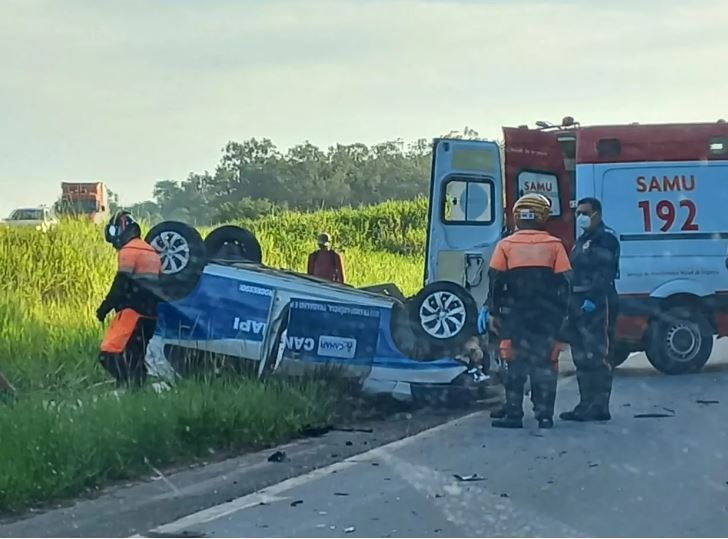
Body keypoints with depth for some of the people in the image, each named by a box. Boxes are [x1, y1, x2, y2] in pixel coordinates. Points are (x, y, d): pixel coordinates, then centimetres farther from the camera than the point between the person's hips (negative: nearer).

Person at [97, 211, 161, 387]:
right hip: (150, 313, 9)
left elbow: (121, 283, -14)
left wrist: (105, 307, -10)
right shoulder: (151, 252, 20)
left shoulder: (129, 250, -7)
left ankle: (127, 384, -23)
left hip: (133, 311, -9)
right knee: (136, 355, 14)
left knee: (111, 350, -13)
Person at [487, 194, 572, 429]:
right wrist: (562, 313, 6)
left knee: (515, 365, 6)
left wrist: (494, 311, 8)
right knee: (544, 364, 5)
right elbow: (564, 283, 0)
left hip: (514, 315, 0)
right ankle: (544, 415, 3)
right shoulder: (554, 245, 0)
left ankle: (513, 414, 5)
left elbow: (495, 282, 0)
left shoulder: (505, 245, -1)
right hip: (547, 317, 0)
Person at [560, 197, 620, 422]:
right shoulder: (581, 240, 23)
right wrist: (572, 304, 17)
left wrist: (593, 299, -27)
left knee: (597, 356, -11)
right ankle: (587, 404, 17)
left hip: (598, 304, -10)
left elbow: (605, 273, -19)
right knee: (582, 357, 12)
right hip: (581, 303, 10)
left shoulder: (606, 238, -8)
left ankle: (599, 406, -11)